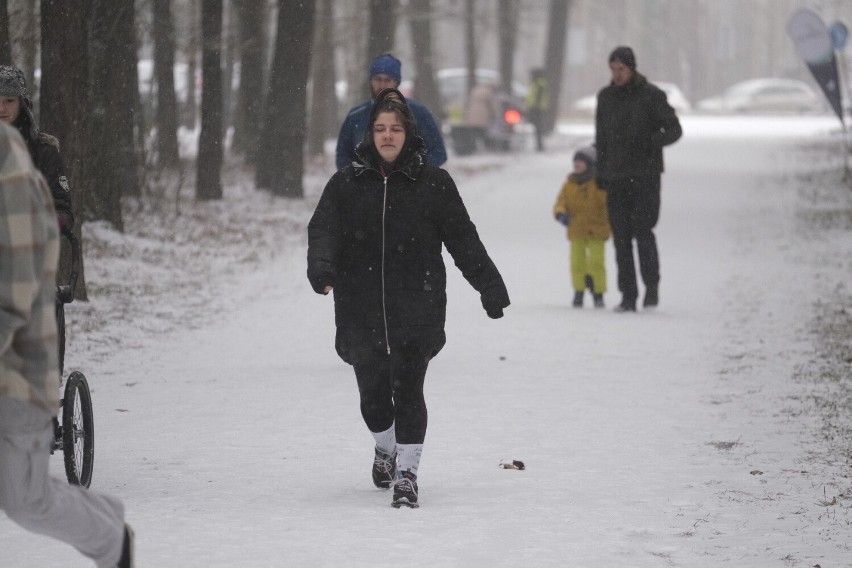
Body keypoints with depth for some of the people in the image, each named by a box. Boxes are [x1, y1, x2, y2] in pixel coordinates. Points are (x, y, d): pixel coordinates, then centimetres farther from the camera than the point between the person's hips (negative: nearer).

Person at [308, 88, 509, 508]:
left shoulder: (433, 183, 3)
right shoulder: (347, 183, 6)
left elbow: (463, 238, 6)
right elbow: (324, 229, -2)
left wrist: (489, 285, 3)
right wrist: (321, 268, -22)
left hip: (417, 310, -2)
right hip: (361, 312, 2)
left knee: (407, 391, -9)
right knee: (373, 394, 10)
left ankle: (407, 473, 0)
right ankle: (385, 448, 40)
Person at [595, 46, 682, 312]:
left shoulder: (651, 95, -2)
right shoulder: (605, 97, 12)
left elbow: (674, 129, -3)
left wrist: (652, 141, -23)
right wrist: (599, 175, 13)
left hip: (645, 175, -4)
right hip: (615, 178, 4)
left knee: (642, 231, -11)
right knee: (621, 236, 0)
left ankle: (652, 285, 8)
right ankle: (628, 295, 3)